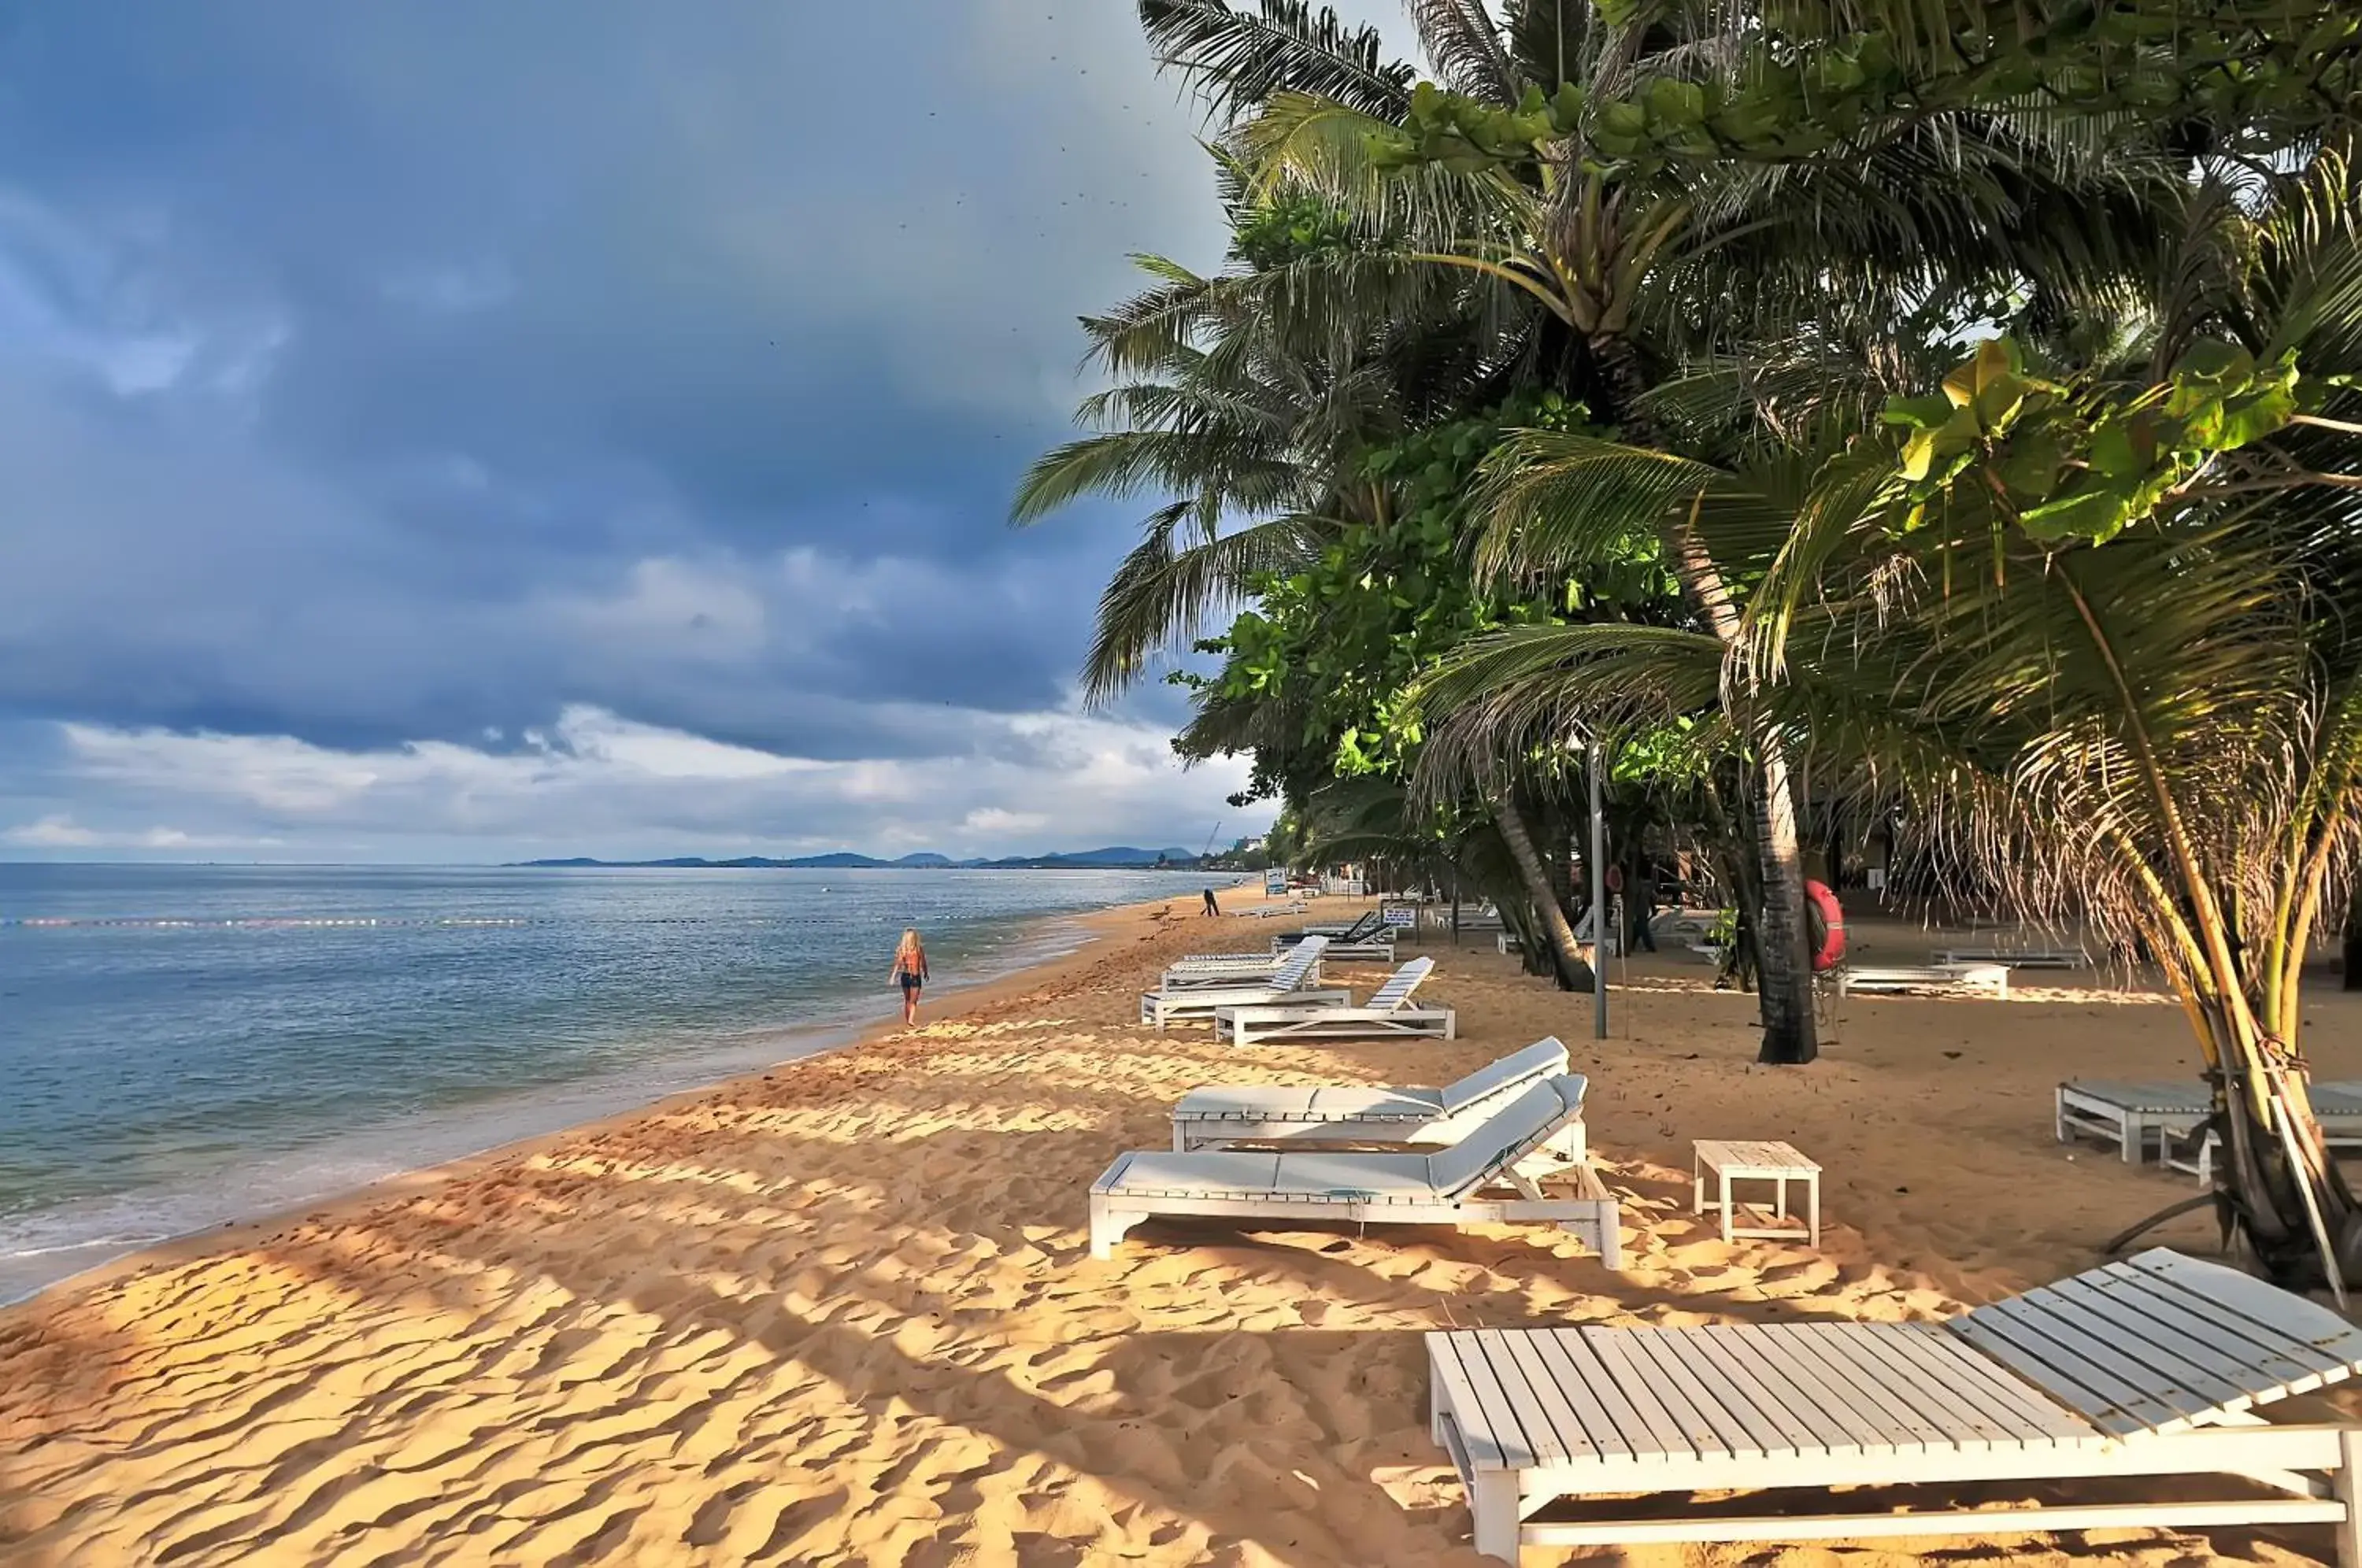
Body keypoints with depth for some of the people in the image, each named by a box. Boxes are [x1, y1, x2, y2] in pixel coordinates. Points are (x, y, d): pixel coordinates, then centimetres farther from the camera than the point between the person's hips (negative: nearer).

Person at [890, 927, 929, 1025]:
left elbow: (898, 963, -7)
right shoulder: (919, 948, -9)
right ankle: (911, 1020, -18)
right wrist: (926, 973, 12)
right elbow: (923, 963, -3)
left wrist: (894, 976, -3)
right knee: (913, 1001, 2)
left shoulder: (900, 948, -4)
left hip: (905, 976, 3)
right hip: (915, 977, -3)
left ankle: (907, 1022, 25)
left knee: (907, 1000, 18)